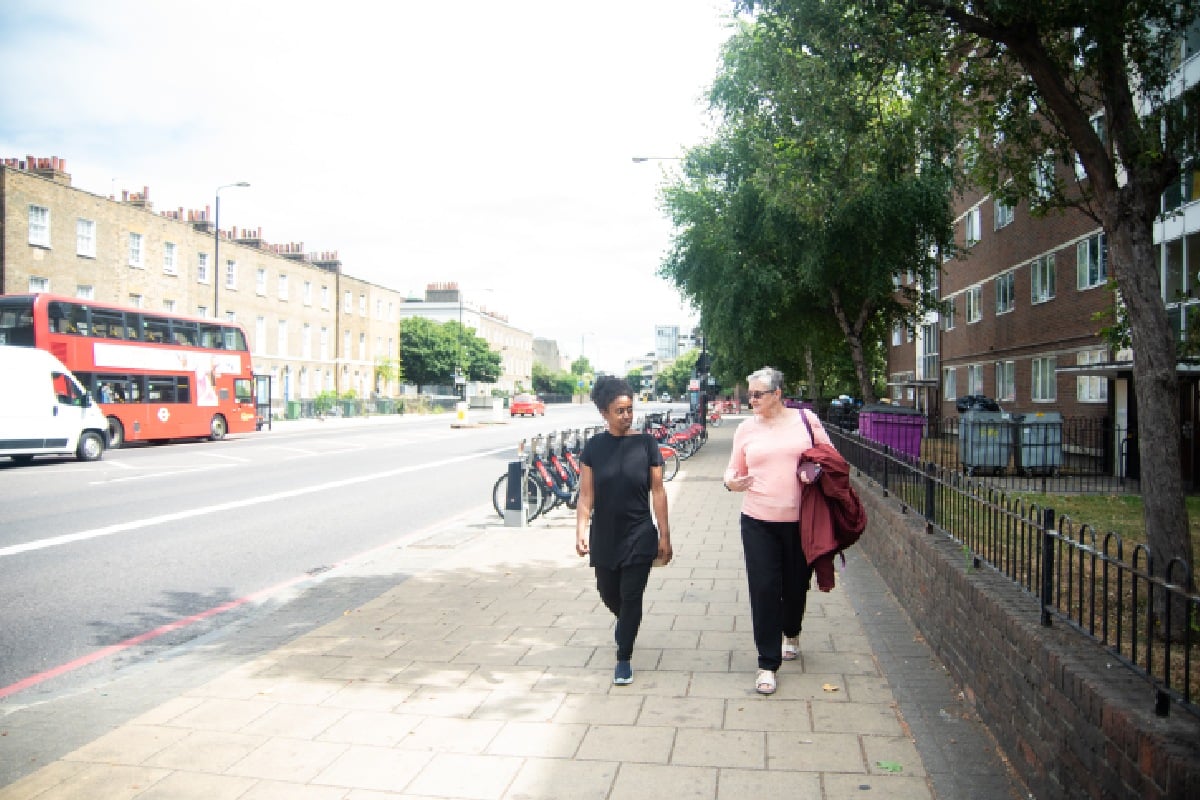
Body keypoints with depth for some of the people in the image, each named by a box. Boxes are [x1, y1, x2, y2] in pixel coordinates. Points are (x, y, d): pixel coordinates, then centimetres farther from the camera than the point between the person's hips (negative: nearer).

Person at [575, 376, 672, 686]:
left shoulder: (646, 443, -5)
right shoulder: (594, 446, -2)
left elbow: (658, 491, -3)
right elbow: (586, 494, -1)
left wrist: (665, 536, -3)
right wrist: (581, 530, -12)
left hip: (639, 536, -2)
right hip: (604, 537, 2)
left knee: (631, 597, 1)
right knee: (608, 594, 16)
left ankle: (624, 659, 17)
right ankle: (625, 622, 49)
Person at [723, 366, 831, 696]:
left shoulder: (805, 420, 0)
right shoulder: (746, 428, 4)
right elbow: (734, 468, 11)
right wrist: (731, 482, -12)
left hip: (800, 520, 0)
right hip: (758, 521, 0)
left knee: (796, 583, 15)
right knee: (764, 589, -3)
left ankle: (791, 633, 47)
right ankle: (767, 664, 7)